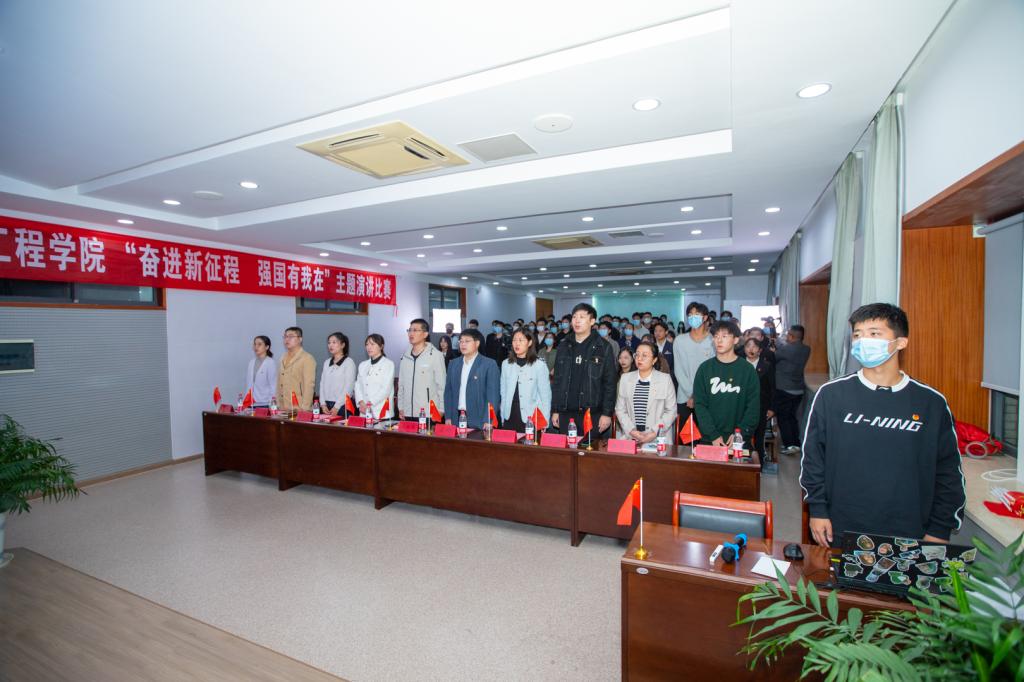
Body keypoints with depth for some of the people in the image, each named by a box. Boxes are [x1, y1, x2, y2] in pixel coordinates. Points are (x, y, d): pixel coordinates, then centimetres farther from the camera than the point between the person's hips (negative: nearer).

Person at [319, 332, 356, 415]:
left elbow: (349, 387, -11)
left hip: (342, 405, -5)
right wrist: (323, 404, 0)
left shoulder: (349, 362, -5)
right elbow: (322, 384, 10)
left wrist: (337, 407, -14)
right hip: (327, 405, 5)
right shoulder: (326, 362, 13)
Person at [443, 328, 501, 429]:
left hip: (479, 421, -4)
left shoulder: (490, 364, -6)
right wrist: (448, 417, 5)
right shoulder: (454, 364, 10)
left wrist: (488, 422, -15)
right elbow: (448, 391, 12)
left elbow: (493, 394, -9)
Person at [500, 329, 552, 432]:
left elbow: (545, 396, -3)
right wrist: (502, 418, 10)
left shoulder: (539, 365, -6)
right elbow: (503, 393, 11)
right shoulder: (506, 364, 7)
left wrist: (544, 423, -4)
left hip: (531, 420, -3)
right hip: (509, 419, 4)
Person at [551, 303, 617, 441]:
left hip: (592, 413, -3)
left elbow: (609, 383, -3)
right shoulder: (564, 347, 9)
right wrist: (554, 410, 7)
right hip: (565, 413, 3)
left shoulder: (603, 348, -1)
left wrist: (607, 413, -8)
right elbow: (557, 380, 10)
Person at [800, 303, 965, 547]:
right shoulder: (831, 394, -5)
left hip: (909, 537, 1)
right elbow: (812, 458, -1)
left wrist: (939, 531, 3)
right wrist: (817, 509, -3)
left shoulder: (932, 403, -1)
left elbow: (948, 474, 5)